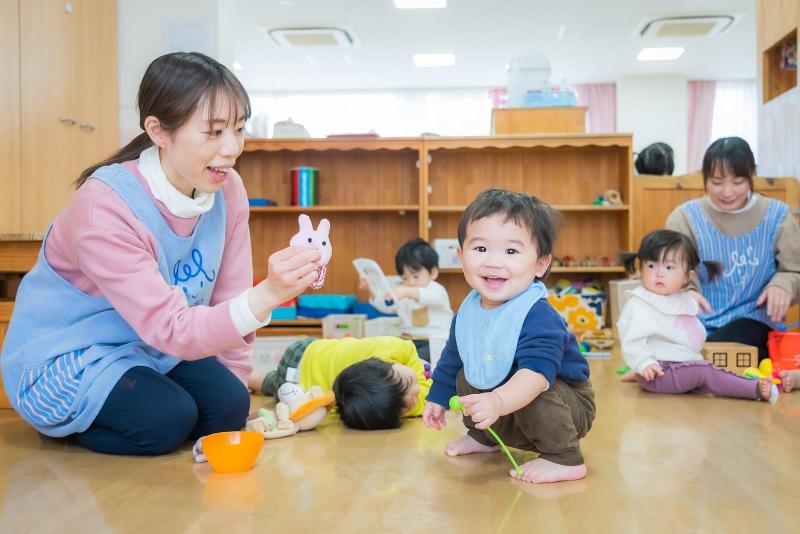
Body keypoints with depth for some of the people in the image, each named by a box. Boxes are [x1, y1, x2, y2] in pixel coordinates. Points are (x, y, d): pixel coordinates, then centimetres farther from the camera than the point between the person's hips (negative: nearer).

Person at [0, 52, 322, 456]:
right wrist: (266, 296, -52)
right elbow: (171, 329, -36)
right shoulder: (103, 206, -30)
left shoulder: (227, 189, -12)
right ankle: (66, 424, 5)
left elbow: (227, 300, -3)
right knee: (167, 419, -26)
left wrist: (236, 386, -4)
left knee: (228, 407, -15)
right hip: (66, 356, -6)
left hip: (149, 346, 6)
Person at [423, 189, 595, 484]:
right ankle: (484, 438, 34)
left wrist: (498, 402, -63)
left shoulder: (538, 316, -32)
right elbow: (453, 358, 13)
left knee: (535, 392, -35)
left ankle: (565, 460, -18)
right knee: (465, 378, 11)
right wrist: (438, 397, 23)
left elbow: (537, 372, -47)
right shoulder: (468, 310, -6)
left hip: (570, 408, -8)